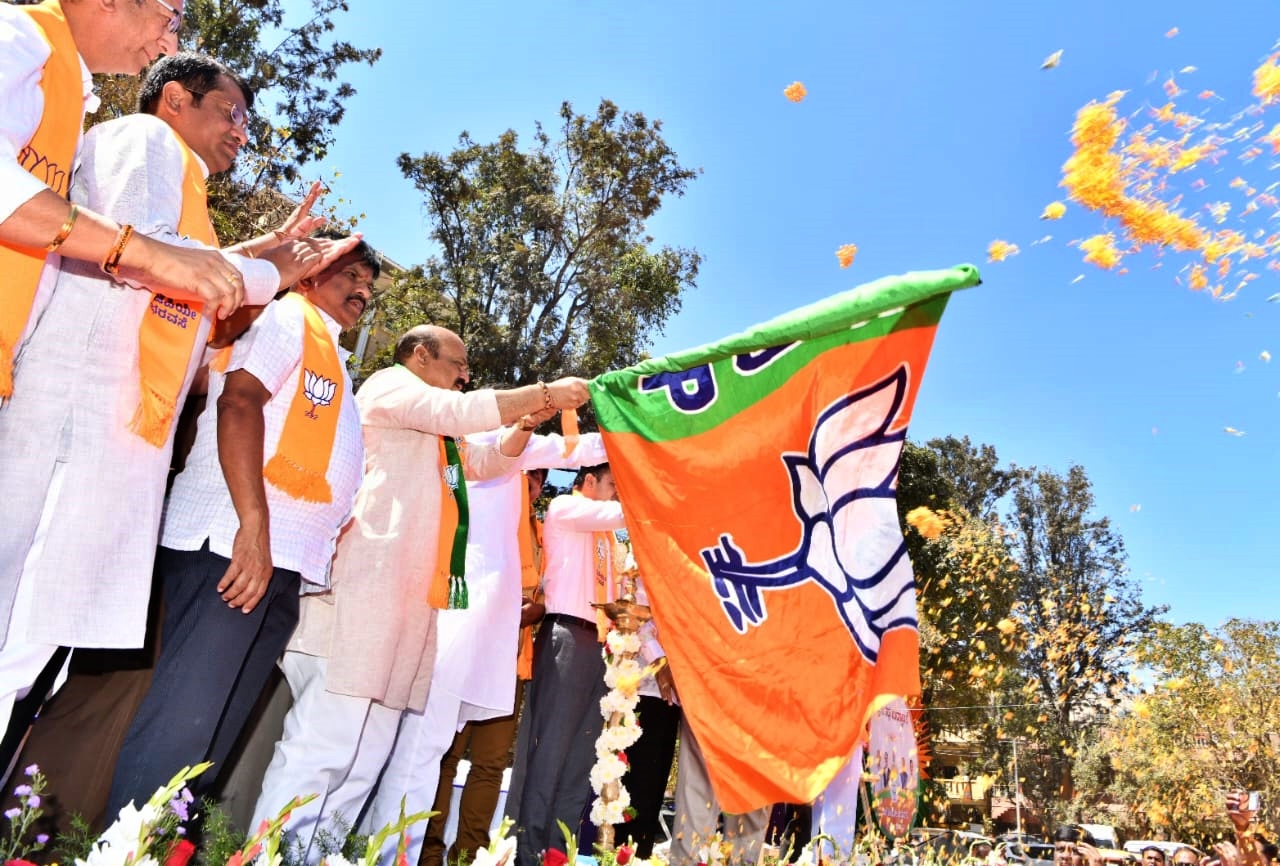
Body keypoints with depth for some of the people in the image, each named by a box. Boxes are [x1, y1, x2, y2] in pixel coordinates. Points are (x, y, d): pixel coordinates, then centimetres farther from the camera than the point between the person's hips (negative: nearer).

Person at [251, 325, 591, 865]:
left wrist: (529, 421, 17)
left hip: (409, 596, 9)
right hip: (368, 587, -9)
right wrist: (546, 392, -5)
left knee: (364, 750, 6)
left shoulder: (436, 432, 29)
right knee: (331, 743, -11)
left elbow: (488, 463, 33)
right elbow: (463, 411, -11)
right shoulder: (390, 384, 4)